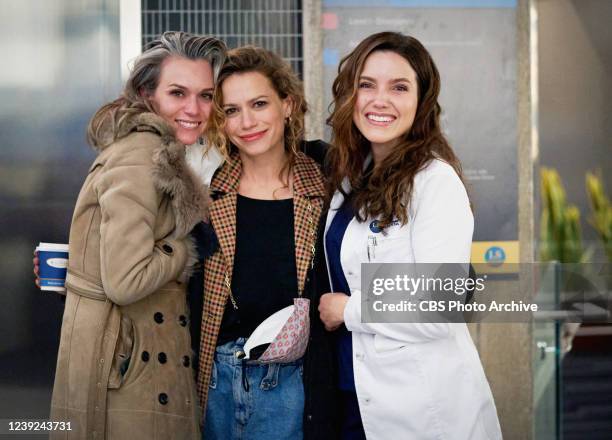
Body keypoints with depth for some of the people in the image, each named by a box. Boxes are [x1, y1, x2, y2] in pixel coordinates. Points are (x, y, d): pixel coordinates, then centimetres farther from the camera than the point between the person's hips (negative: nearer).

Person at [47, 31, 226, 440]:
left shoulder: (159, 153, 11)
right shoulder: (140, 159, -20)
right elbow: (126, 281, -25)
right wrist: (188, 251, -12)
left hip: (144, 346, 10)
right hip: (125, 358, -10)